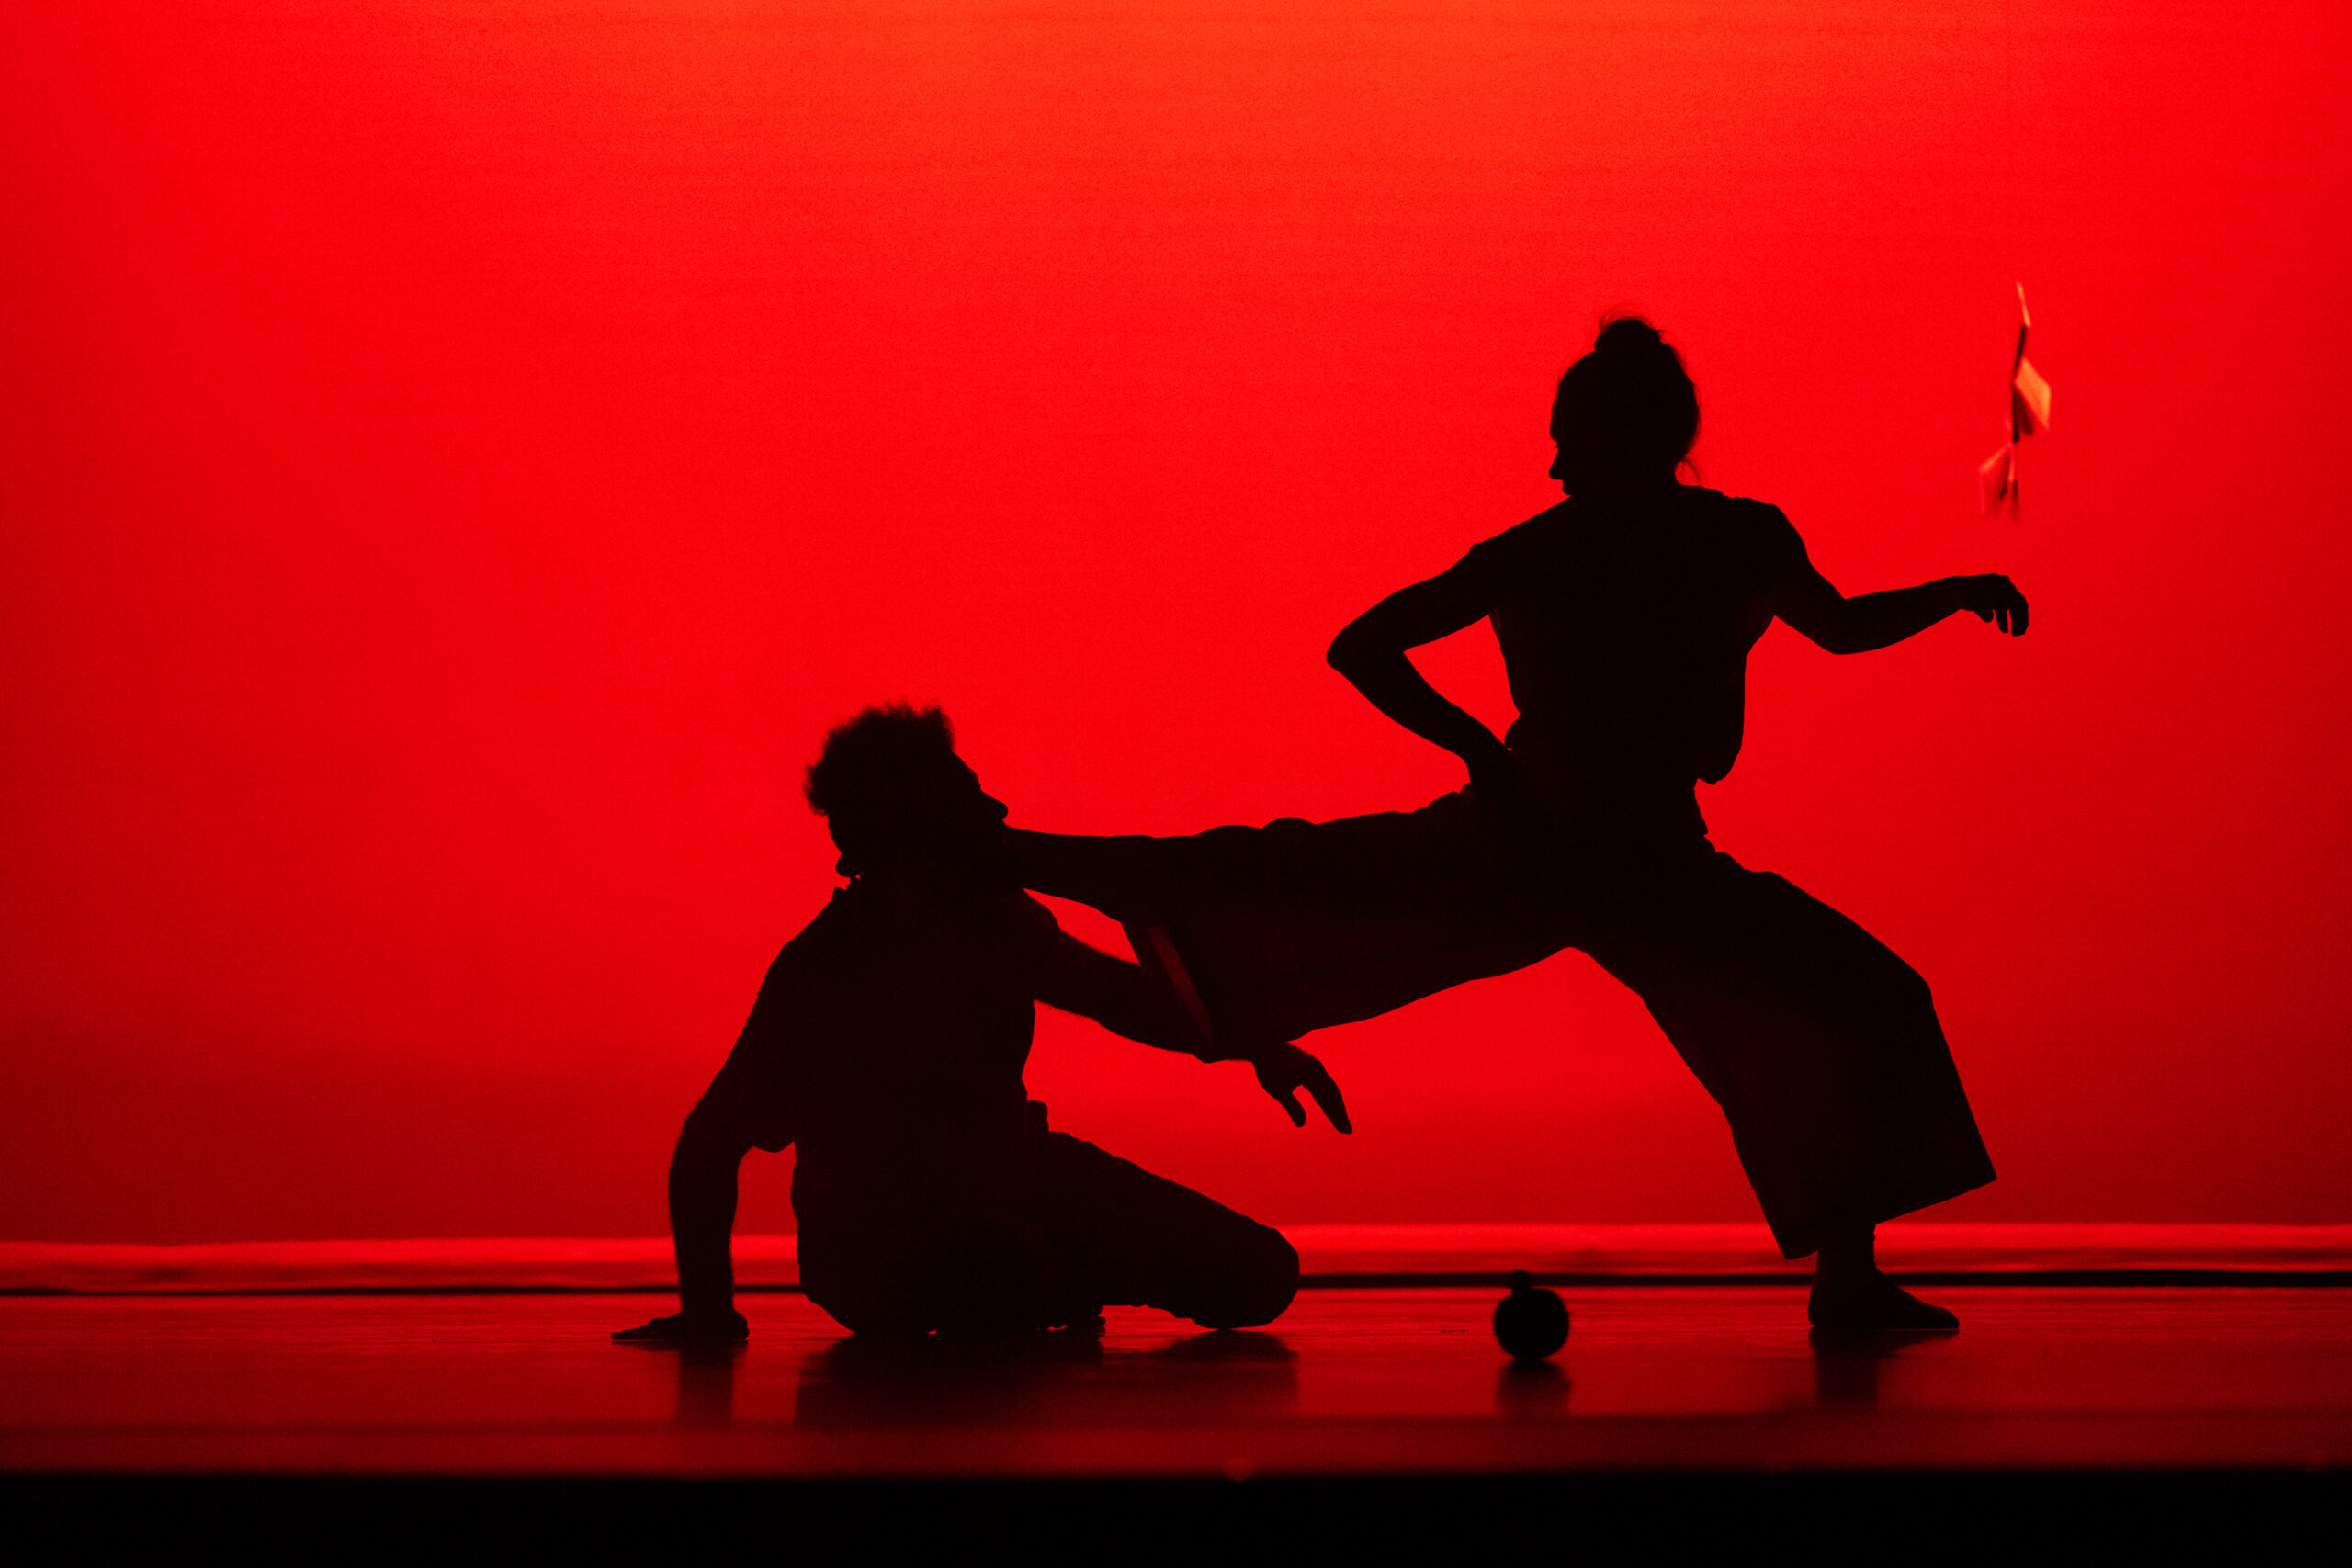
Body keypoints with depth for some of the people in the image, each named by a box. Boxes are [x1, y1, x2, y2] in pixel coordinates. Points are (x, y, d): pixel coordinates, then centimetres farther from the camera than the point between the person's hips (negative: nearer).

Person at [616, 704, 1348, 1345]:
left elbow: (1113, 991, 13)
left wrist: (1257, 1045, 4)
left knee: (1257, 1277, -3)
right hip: (870, 1236, -6)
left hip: (1008, 1180, 6)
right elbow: (709, 1144, -19)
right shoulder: (822, 973, -25)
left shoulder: (995, 918, -7)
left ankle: (1052, 1278, 17)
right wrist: (708, 1310, -23)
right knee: (1006, 1277, -42)